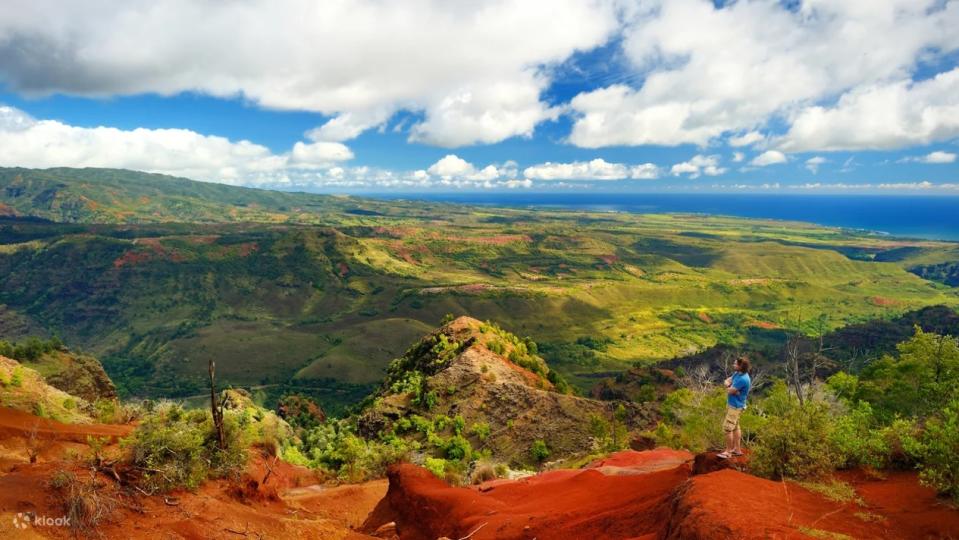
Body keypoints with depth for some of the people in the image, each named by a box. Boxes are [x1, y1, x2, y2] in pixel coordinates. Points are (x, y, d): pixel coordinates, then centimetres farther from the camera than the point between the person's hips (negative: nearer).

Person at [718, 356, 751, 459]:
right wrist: (728, 385, -11)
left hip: (735, 406, -10)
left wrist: (729, 387, -4)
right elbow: (727, 381, 10)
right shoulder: (737, 373, 1)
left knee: (727, 428, -4)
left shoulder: (743, 379, -28)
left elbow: (729, 391, -25)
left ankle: (728, 452, 6)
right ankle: (737, 449, 29)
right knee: (735, 427, 18)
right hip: (732, 404, 10)